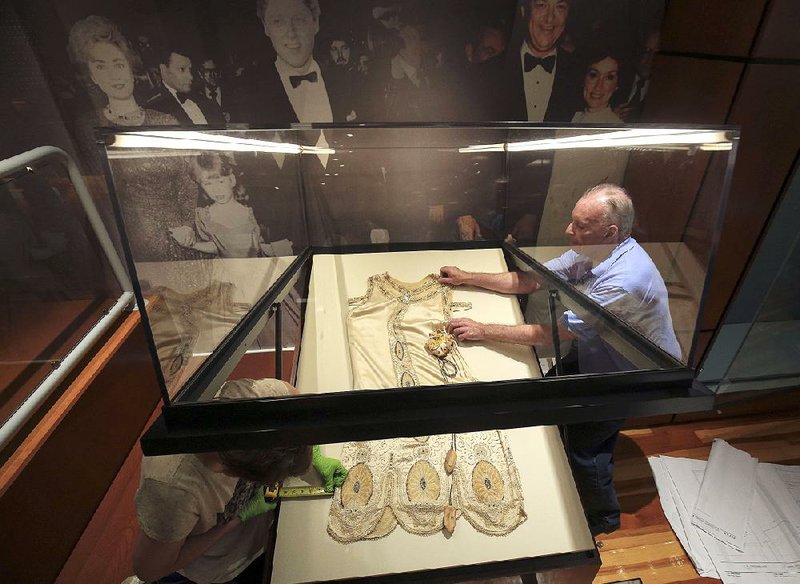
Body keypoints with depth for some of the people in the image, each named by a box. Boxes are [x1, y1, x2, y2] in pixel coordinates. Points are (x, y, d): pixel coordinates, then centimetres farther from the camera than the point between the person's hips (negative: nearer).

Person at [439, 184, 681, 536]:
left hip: (639, 376, -8)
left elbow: (552, 334, -35)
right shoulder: (592, 251, -12)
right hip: (599, 351, 8)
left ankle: (603, 518, 31)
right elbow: (528, 281, -6)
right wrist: (467, 278, -9)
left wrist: (482, 331, -30)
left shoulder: (623, 280, -39)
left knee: (583, 441, 0)